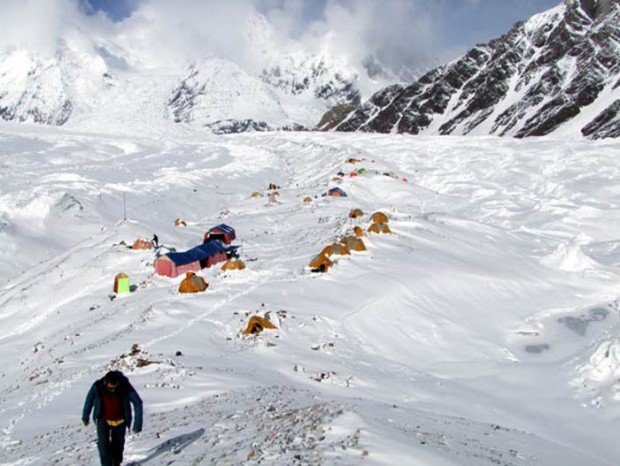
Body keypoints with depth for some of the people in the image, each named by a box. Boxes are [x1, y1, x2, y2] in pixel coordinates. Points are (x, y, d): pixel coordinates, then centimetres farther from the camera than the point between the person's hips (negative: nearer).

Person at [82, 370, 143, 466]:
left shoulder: (125, 387, -28)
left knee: (118, 444, 12)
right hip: (103, 420, 0)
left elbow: (138, 403, -18)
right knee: (103, 444, -17)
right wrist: (85, 417, 10)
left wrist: (137, 425, -20)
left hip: (120, 421, 0)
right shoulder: (97, 387, -26)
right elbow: (89, 401, -5)